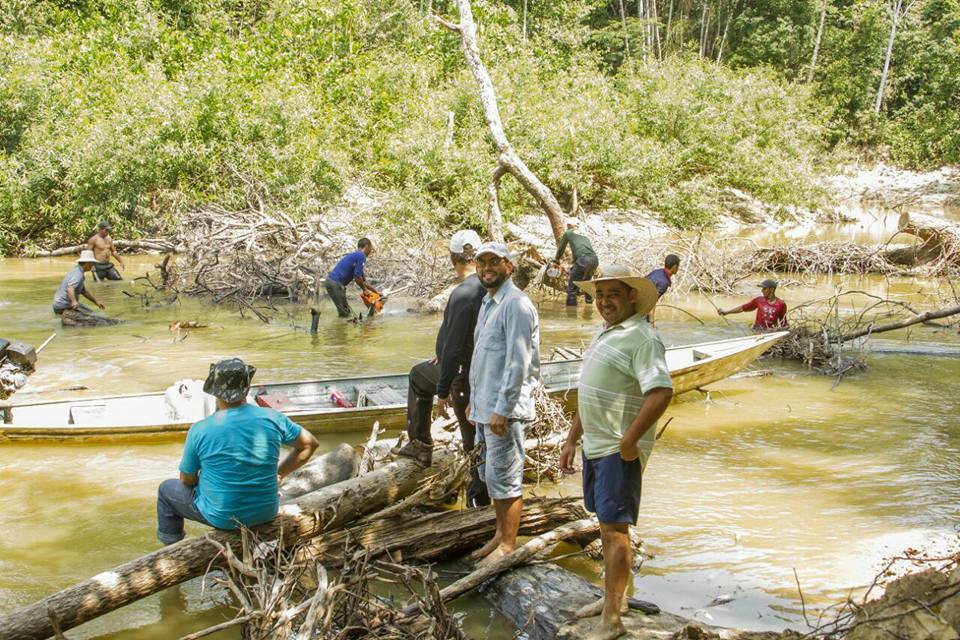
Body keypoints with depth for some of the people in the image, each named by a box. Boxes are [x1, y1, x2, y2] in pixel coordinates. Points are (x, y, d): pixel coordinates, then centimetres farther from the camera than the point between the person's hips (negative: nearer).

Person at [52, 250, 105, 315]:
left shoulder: (75, 271, 14)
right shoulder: (78, 274, -18)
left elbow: (84, 291, 23)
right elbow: (70, 288, -37)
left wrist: (96, 302, 24)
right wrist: (74, 301, -54)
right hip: (64, 307, -10)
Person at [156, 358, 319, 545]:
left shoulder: (199, 431, -18)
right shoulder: (272, 419, -12)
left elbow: (187, 480, -6)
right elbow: (309, 444, 1)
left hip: (221, 517, -3)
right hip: (266, 513, 3)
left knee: (166, 488, 24)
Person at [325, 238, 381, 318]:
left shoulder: (355, 255, 24)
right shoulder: (361, 256, -6)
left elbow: (363, 281, 31)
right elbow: (357, 277, -11)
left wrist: (376, 292, 33)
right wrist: (365, 289, 6)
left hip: (330, 281, 10)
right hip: (335, 283, -10)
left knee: (343, 310, 19)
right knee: (345, 314, -2)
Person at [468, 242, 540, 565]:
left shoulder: (516, 305, -16)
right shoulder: (488, 302, 15)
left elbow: (518, 363, -21)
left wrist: (502, 409, -23)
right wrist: (475, 399, 21)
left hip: (505, 408, -10)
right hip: (485, 406, 10)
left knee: (504, 477, -2)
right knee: (492, 474, 16)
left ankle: (508, 545, 7)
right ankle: (500, 533, 28)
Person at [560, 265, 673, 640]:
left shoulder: (642, 339, -16)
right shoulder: (604, 333, 14)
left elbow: (662, 392, -28)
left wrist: (628, 440, -24)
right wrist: (572, 439, 21)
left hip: (620, 451, -9)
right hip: (595, 445, 9)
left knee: (614, 528, -5)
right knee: (606, 524, 18)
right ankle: (611, 596, 31)